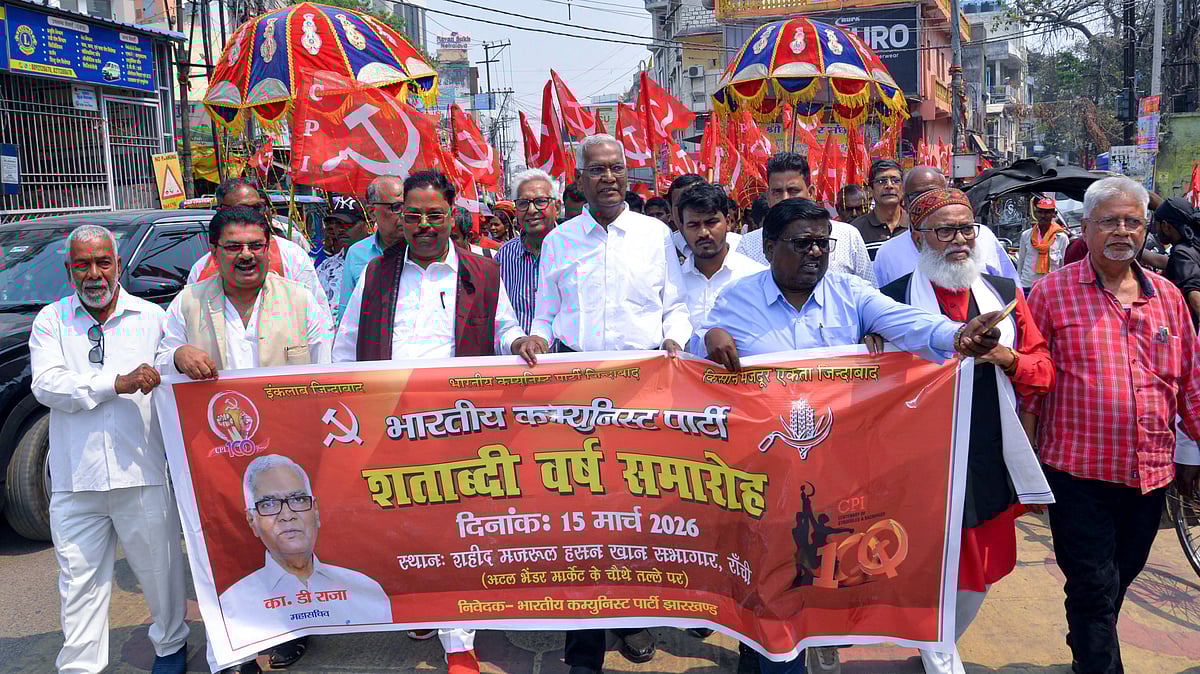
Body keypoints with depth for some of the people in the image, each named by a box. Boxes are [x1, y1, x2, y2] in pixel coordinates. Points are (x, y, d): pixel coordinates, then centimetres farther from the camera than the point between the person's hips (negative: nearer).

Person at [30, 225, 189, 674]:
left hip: (143, 473, 0)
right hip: (75, 481, 1)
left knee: (160, 569, 11)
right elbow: (47, 385, -8)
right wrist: (117, 383, -19)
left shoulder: (151, 318, 7)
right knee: (80, 581, 8)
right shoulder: (51, 321, 7)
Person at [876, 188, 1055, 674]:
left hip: (991, 460, 4)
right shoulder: (893, 299, -5)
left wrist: (1007, 357, -12)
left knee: (983, 572, 17)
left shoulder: (1004, 293, 7)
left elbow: (1043, 369, 8)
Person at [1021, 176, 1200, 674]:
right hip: (1079, 471, -5)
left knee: (1119, 581, 20)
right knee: (1094, 589, 1)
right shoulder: (1052, 292, -5)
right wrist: (1026, 459, -5)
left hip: (1150, 474, 5)